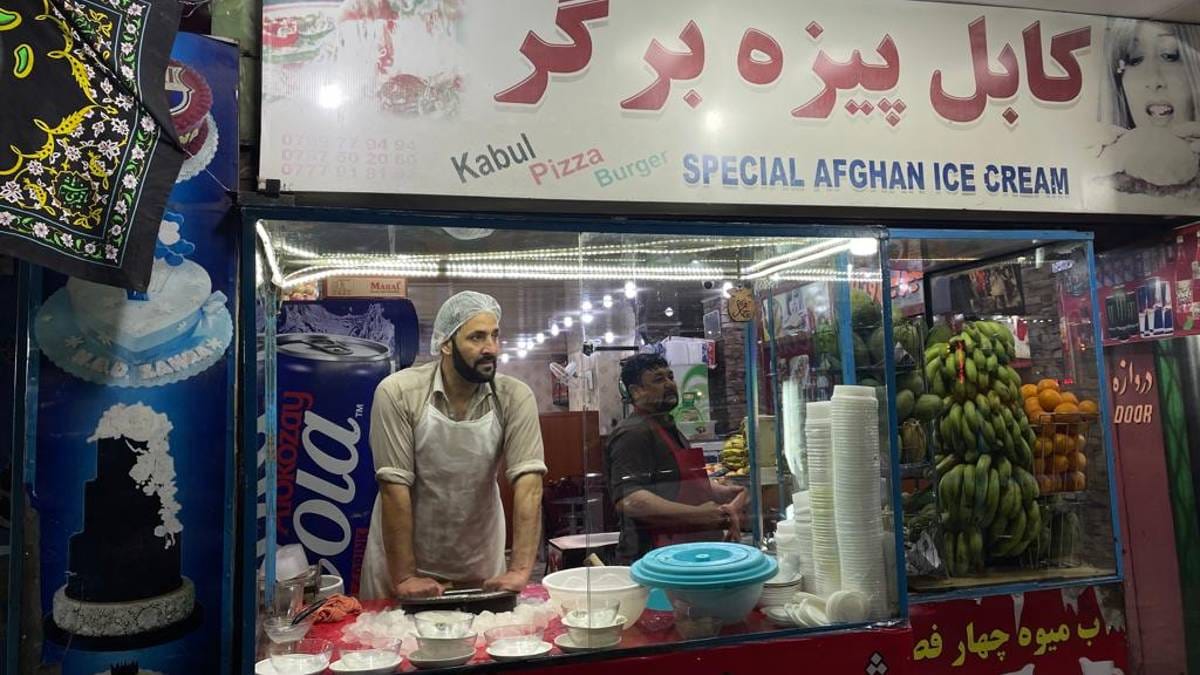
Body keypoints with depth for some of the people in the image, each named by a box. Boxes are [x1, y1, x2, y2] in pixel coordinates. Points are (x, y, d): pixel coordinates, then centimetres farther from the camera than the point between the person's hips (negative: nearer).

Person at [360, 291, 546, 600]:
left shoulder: (515, 397, -15)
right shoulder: (397, 392, -20)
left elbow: (528, 480, -20)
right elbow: (395, 486, -20)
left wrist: (520, 570, -27)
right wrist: (404, 577, -20)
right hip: (401, 554, -1)